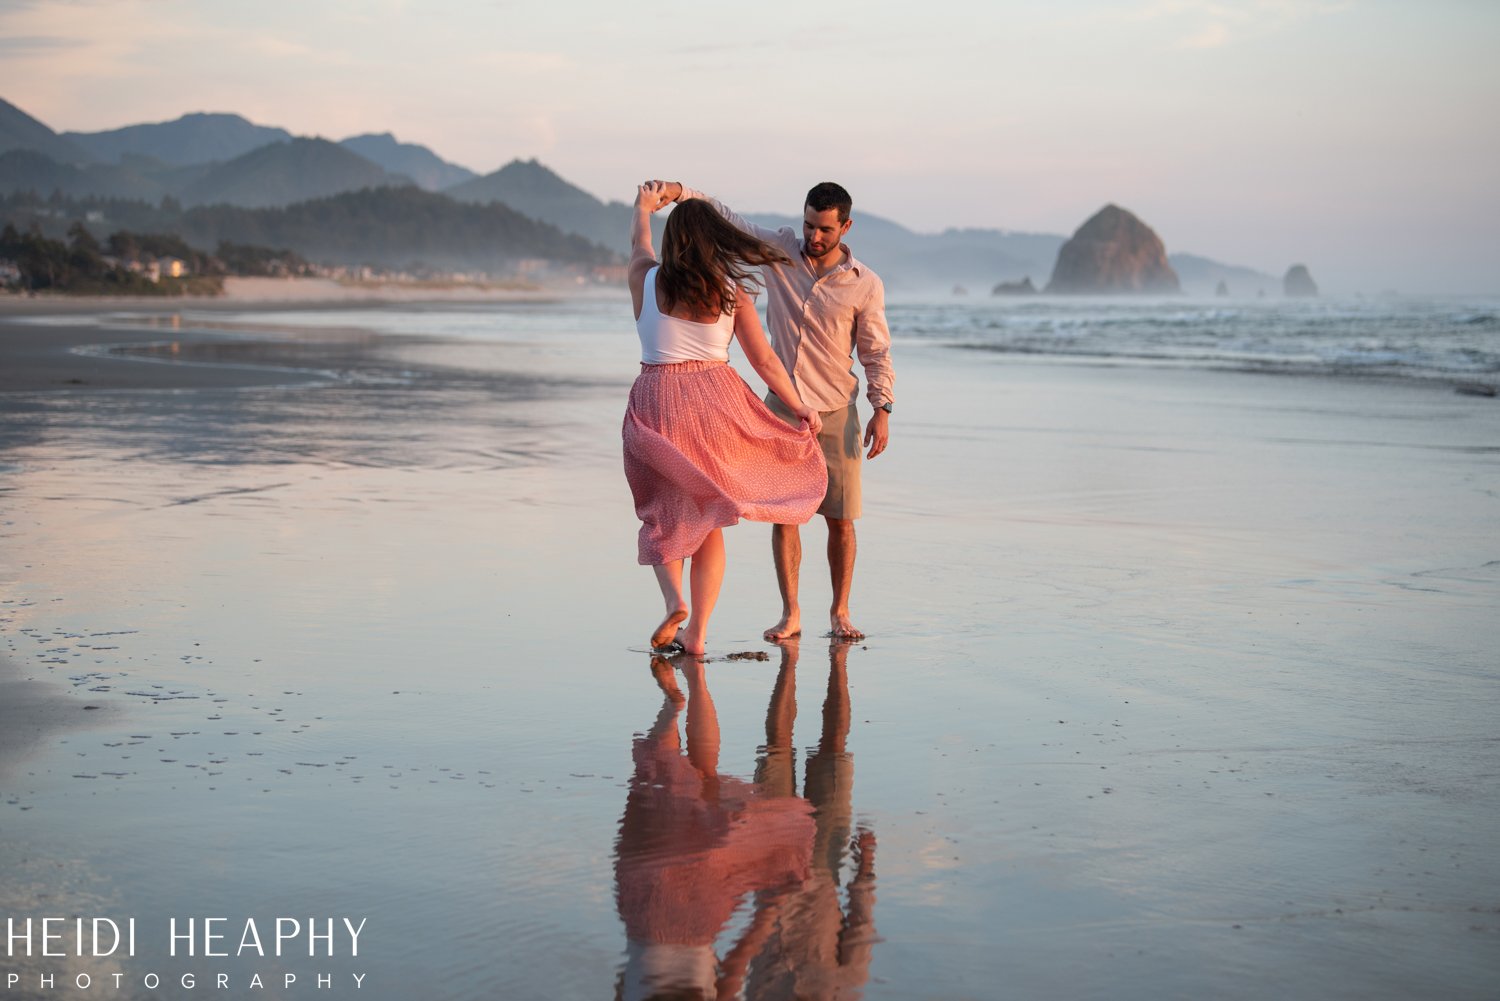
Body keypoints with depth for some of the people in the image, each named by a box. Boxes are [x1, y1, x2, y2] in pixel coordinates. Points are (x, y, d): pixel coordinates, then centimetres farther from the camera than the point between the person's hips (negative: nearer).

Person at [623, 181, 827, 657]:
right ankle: (697, 632, 9)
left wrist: (644, 208, 44)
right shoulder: (731, 292, -1)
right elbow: (765, 361, 2)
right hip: (716, 400, 1)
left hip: (658, 402, -1)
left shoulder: (647, 279, -1)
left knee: (662, 512, 17)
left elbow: (639, 243, 24)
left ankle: (674, 600, -8)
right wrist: (800, 408, 13)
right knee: (708, 520, 12)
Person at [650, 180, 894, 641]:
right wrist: (680, 191, -9)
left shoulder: (865, 285, -5)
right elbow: (725, 219, 5)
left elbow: (876, 353, 1)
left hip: (834, 413, -1)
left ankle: (839, 612, 13)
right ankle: (790, 613, 7)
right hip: (781, 409, 2)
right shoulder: (781, 251, 0)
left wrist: (882, 409, -8)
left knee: (840, 518, 1)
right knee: (782, 513, 0)